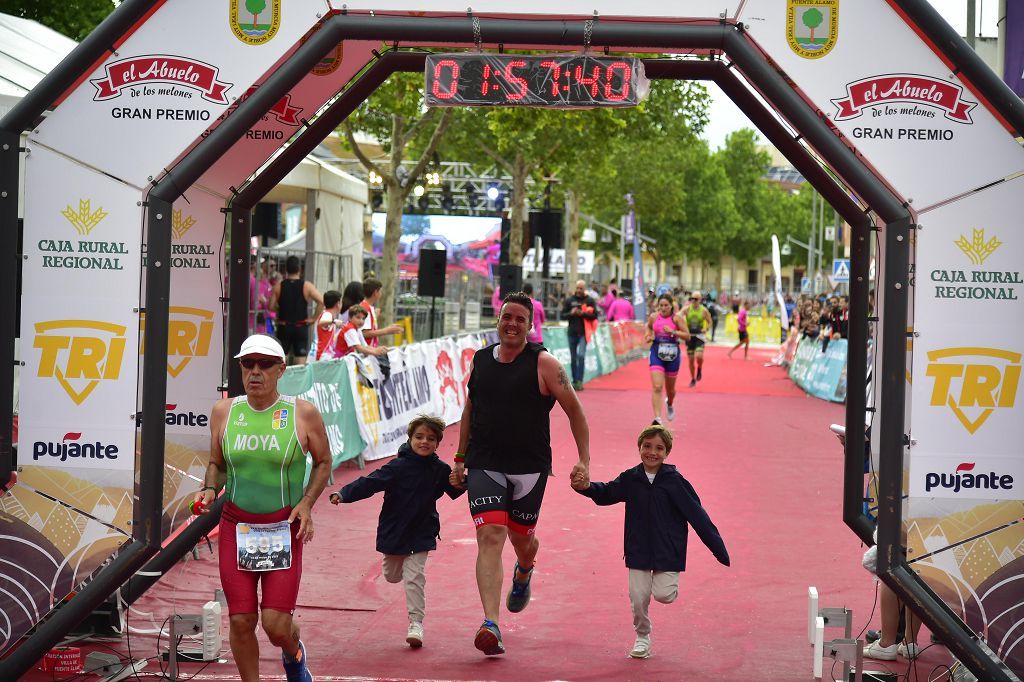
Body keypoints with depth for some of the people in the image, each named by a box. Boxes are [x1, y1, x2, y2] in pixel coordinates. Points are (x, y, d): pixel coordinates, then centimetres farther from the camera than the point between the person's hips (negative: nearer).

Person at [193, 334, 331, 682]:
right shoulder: (224, 411, 3)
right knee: (241, 621, -1)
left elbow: (323, 462, 8)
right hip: (236, 527, 2)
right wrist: (209, 489, -5)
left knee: (277, 625, -7)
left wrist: (307, 502, -6)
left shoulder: (303, 413, -4)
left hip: (285, 529, -2)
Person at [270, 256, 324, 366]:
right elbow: (321, 301, -16)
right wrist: (314, 318, -6)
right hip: (301, 327, -1)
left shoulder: (279, 286, -3)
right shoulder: (306, 286, -6)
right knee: (301, 358, 2)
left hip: (283, 327, 1)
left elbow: (271, 307, -4)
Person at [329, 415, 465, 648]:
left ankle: (416, 623, -4)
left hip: (421, 534, 0)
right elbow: (370, 483, -20)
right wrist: (343, 494, -32)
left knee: (415, 576, -10)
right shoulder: (398, 467, -14)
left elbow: (455, 491, 12)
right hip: (394, 531, 0)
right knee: (393, 576, 16)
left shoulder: (440, 470, -3)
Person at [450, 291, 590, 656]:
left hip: (529, 468, -1)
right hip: (484, 465, 1)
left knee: (521, 537, 14)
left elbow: (575, 411, -1)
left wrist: (583, 460, -6)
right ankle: (490, 624, -21)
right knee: (490, 537, -13)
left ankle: (523, 574, 53)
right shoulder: (480, 360, 5)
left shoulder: (543, 364, -7)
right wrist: (460, 458, 18)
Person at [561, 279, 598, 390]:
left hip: (583, 333, -3)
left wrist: (583, 313, -15)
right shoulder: (569, 300, 7)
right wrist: (571, 313, -13)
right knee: (573, 358, 8)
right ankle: (574, 381, 17)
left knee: (581, 355, -16)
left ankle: (580, 381, -13)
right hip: (572, 332, 3)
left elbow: (594, 315, -2)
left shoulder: (590, 301, 2)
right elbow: (563, 314, 6)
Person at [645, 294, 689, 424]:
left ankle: (670, 405, 52)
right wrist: (648, 335, 3)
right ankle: (657, 418, -19)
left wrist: (673, 331, -21)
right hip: (657, 354, 0)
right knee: (657, 387, -15)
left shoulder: (676, 318, -6)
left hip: (672, 355, 0)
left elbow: (687, 336, -8)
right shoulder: (653, 317, 1)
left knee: (670, 388, 17)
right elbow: (648, 326, 24)